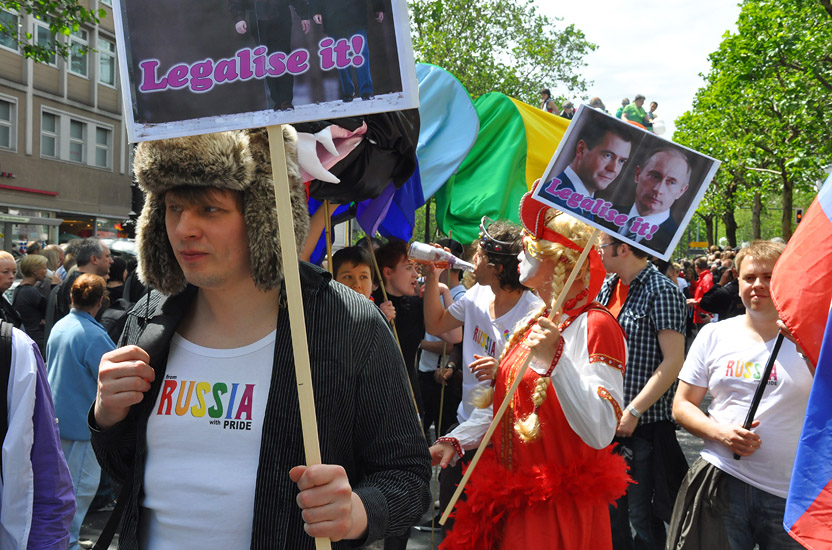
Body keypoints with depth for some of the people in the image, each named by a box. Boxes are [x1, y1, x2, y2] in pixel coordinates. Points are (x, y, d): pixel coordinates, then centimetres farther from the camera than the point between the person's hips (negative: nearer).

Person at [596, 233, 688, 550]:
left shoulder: (661, 291, -14)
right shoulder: (608, 287, 9)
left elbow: (673, 361, -18)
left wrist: (633, 412, -19)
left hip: (643, 425, -7)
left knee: (641, 516, 6)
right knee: (610, 511, 19)